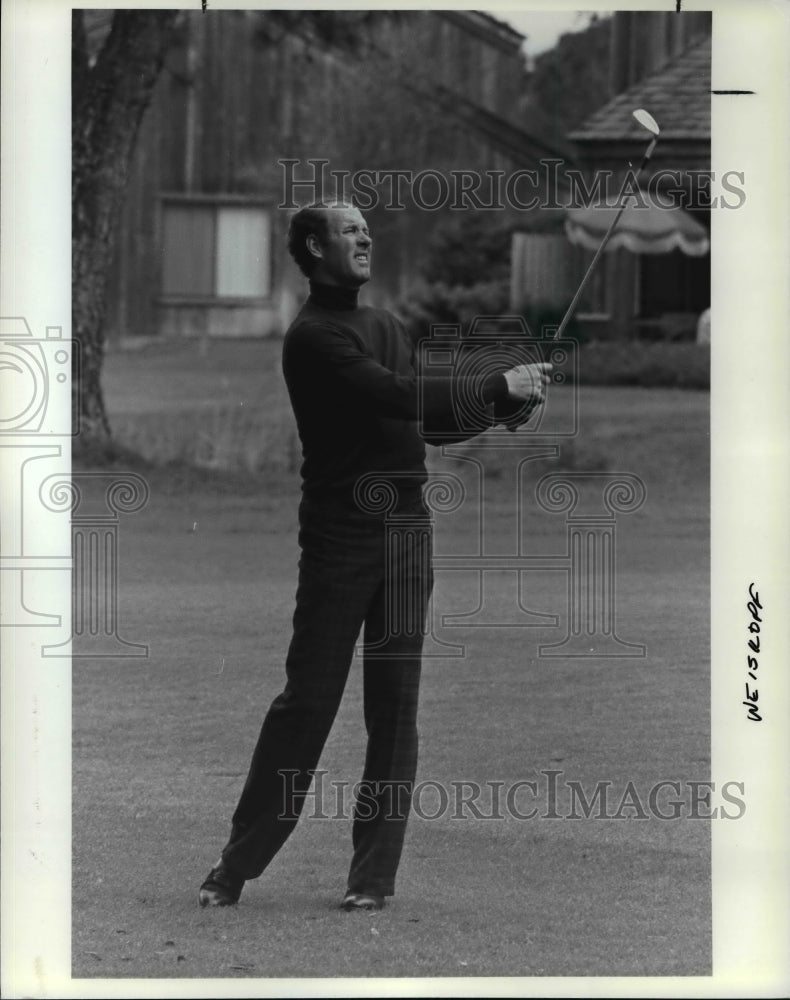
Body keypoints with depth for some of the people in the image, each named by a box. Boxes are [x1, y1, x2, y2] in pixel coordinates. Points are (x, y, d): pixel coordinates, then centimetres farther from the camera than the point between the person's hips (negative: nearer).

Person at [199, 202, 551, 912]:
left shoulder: (387, 326, 18)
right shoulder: (313, 338, -7)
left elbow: (432, 415, 19)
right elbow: (396, 397, -19)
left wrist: (507, 401, 2)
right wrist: (498, 386, -15)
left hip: (405, 532, 6)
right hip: (340, 536, -6)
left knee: (396, 707, 2)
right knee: (309, 700, -6)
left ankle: (374, 875, 5)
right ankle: (235, 868, 3)